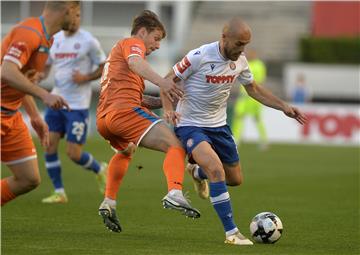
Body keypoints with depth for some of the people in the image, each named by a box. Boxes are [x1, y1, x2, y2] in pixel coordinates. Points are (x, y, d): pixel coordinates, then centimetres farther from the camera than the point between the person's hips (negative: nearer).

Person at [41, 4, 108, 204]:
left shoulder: (88, 41, -6)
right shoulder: (53, 40, 7)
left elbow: (104, 67, 0)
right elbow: (45, 67, 17)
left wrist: (85, 77, -17)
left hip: (78, 105, -5)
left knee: (73, 154, -7)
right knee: (50, 146, -3)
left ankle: (100, 169, 23)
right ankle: (59, 193, 8)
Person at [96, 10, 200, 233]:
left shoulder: (116, 51, 37)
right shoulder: (133, 43, 9)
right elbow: (135, 62, -16)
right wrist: (161, 82, -32)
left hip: (103, 119, 9)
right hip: (125, 110, -9)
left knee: (125, 151, 39)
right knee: (175, 146, -17)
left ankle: (109, 203, 29)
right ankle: (175, 193, -42)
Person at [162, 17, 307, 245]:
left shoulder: (240, 61, -3)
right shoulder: (199, 57, -22)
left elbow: (253, 89, 14)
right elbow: (168, 80, -12)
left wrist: (284, 107, 7)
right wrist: (169, 109, -28)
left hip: (218, 125, 7)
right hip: (190, 125, -7)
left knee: (235, 179, 13)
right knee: (216, 170, -28)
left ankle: (197, 172, 46)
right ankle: (231, 233, -23)